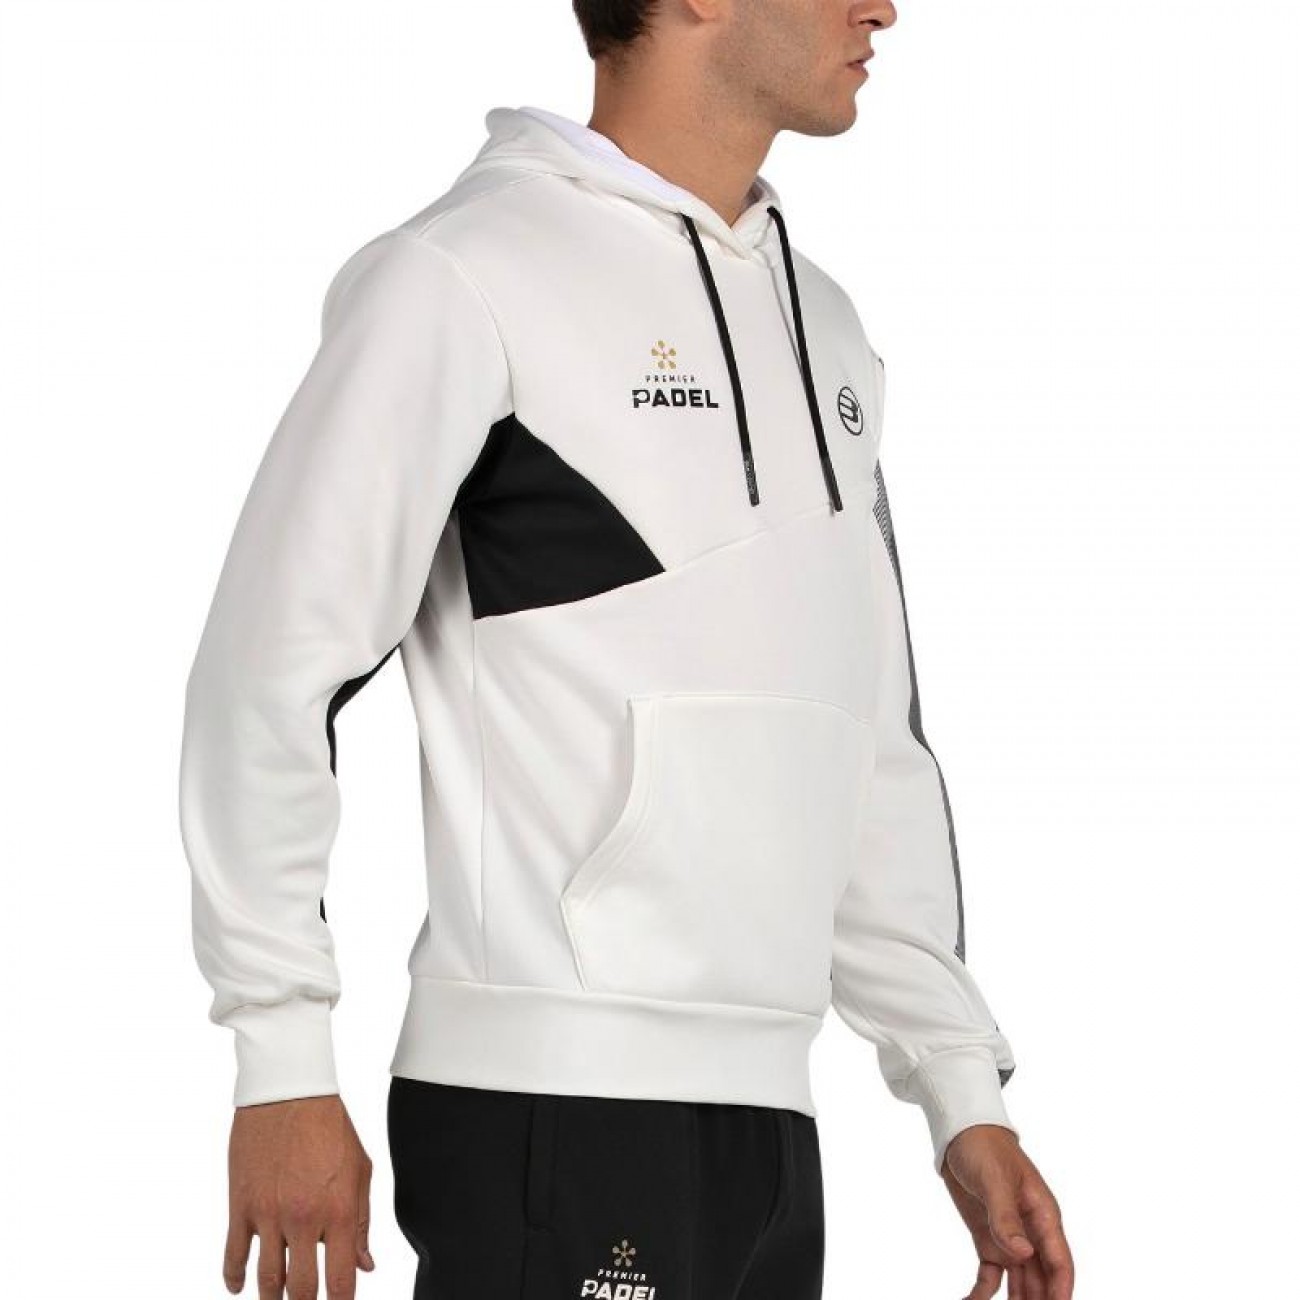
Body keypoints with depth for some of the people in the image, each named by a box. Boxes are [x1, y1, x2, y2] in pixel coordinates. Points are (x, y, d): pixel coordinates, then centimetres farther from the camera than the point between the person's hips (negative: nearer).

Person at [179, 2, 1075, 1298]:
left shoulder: (824, 327, 18)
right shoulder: (463, 274, -5)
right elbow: (271, 668, -7)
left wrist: (963, 1091, 16)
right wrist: (284, 1066, -10)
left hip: (767, 1116, 7)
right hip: (549, 1110, -7)